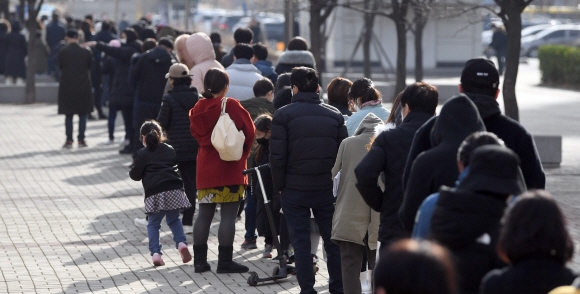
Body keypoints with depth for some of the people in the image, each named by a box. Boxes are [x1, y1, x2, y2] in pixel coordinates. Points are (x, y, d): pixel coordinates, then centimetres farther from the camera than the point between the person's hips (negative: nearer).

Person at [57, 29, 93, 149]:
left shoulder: (62, 52, -10)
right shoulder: (86, 52, -6)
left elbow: (60, 67, 1)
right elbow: (90, 67, 6)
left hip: (67, 86, -1)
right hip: (83, 86, 1)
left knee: (68, 115, 7)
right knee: (82, 114, 10)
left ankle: (69, 140, 3)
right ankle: (81, 140, 7)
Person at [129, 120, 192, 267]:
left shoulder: (143, 154, 5)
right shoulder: (169, 150, 18)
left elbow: (135, 175, 5)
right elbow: (177, 165, 27)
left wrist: (133, 170, 25)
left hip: (154, 193, -3)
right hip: (174, 189, 3)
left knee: (153, 223, 9)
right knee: (174, 219, 20)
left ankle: (155, 253, -5)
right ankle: (181, 243, -2)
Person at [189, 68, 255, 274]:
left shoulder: (198, 109, 4)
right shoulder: (231, 106, -10)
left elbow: (196, 133, 10)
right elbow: (249, 130, -5)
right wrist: (243, 153, 9)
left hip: (205, 168, 5)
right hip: (230, 168, -5)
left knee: (204, 214, 10)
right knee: (228, 215, -2)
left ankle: (199, 260, 12)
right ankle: (225, 261, -3)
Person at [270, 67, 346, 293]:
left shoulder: (283, 115, -7)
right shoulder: (334, 115, 3)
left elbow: (277, 155, -9)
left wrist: (279, 186, 1)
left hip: (295, 189, -3)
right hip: (327, 188, 3)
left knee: (301, 241, 4)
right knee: (332, 240, 11)